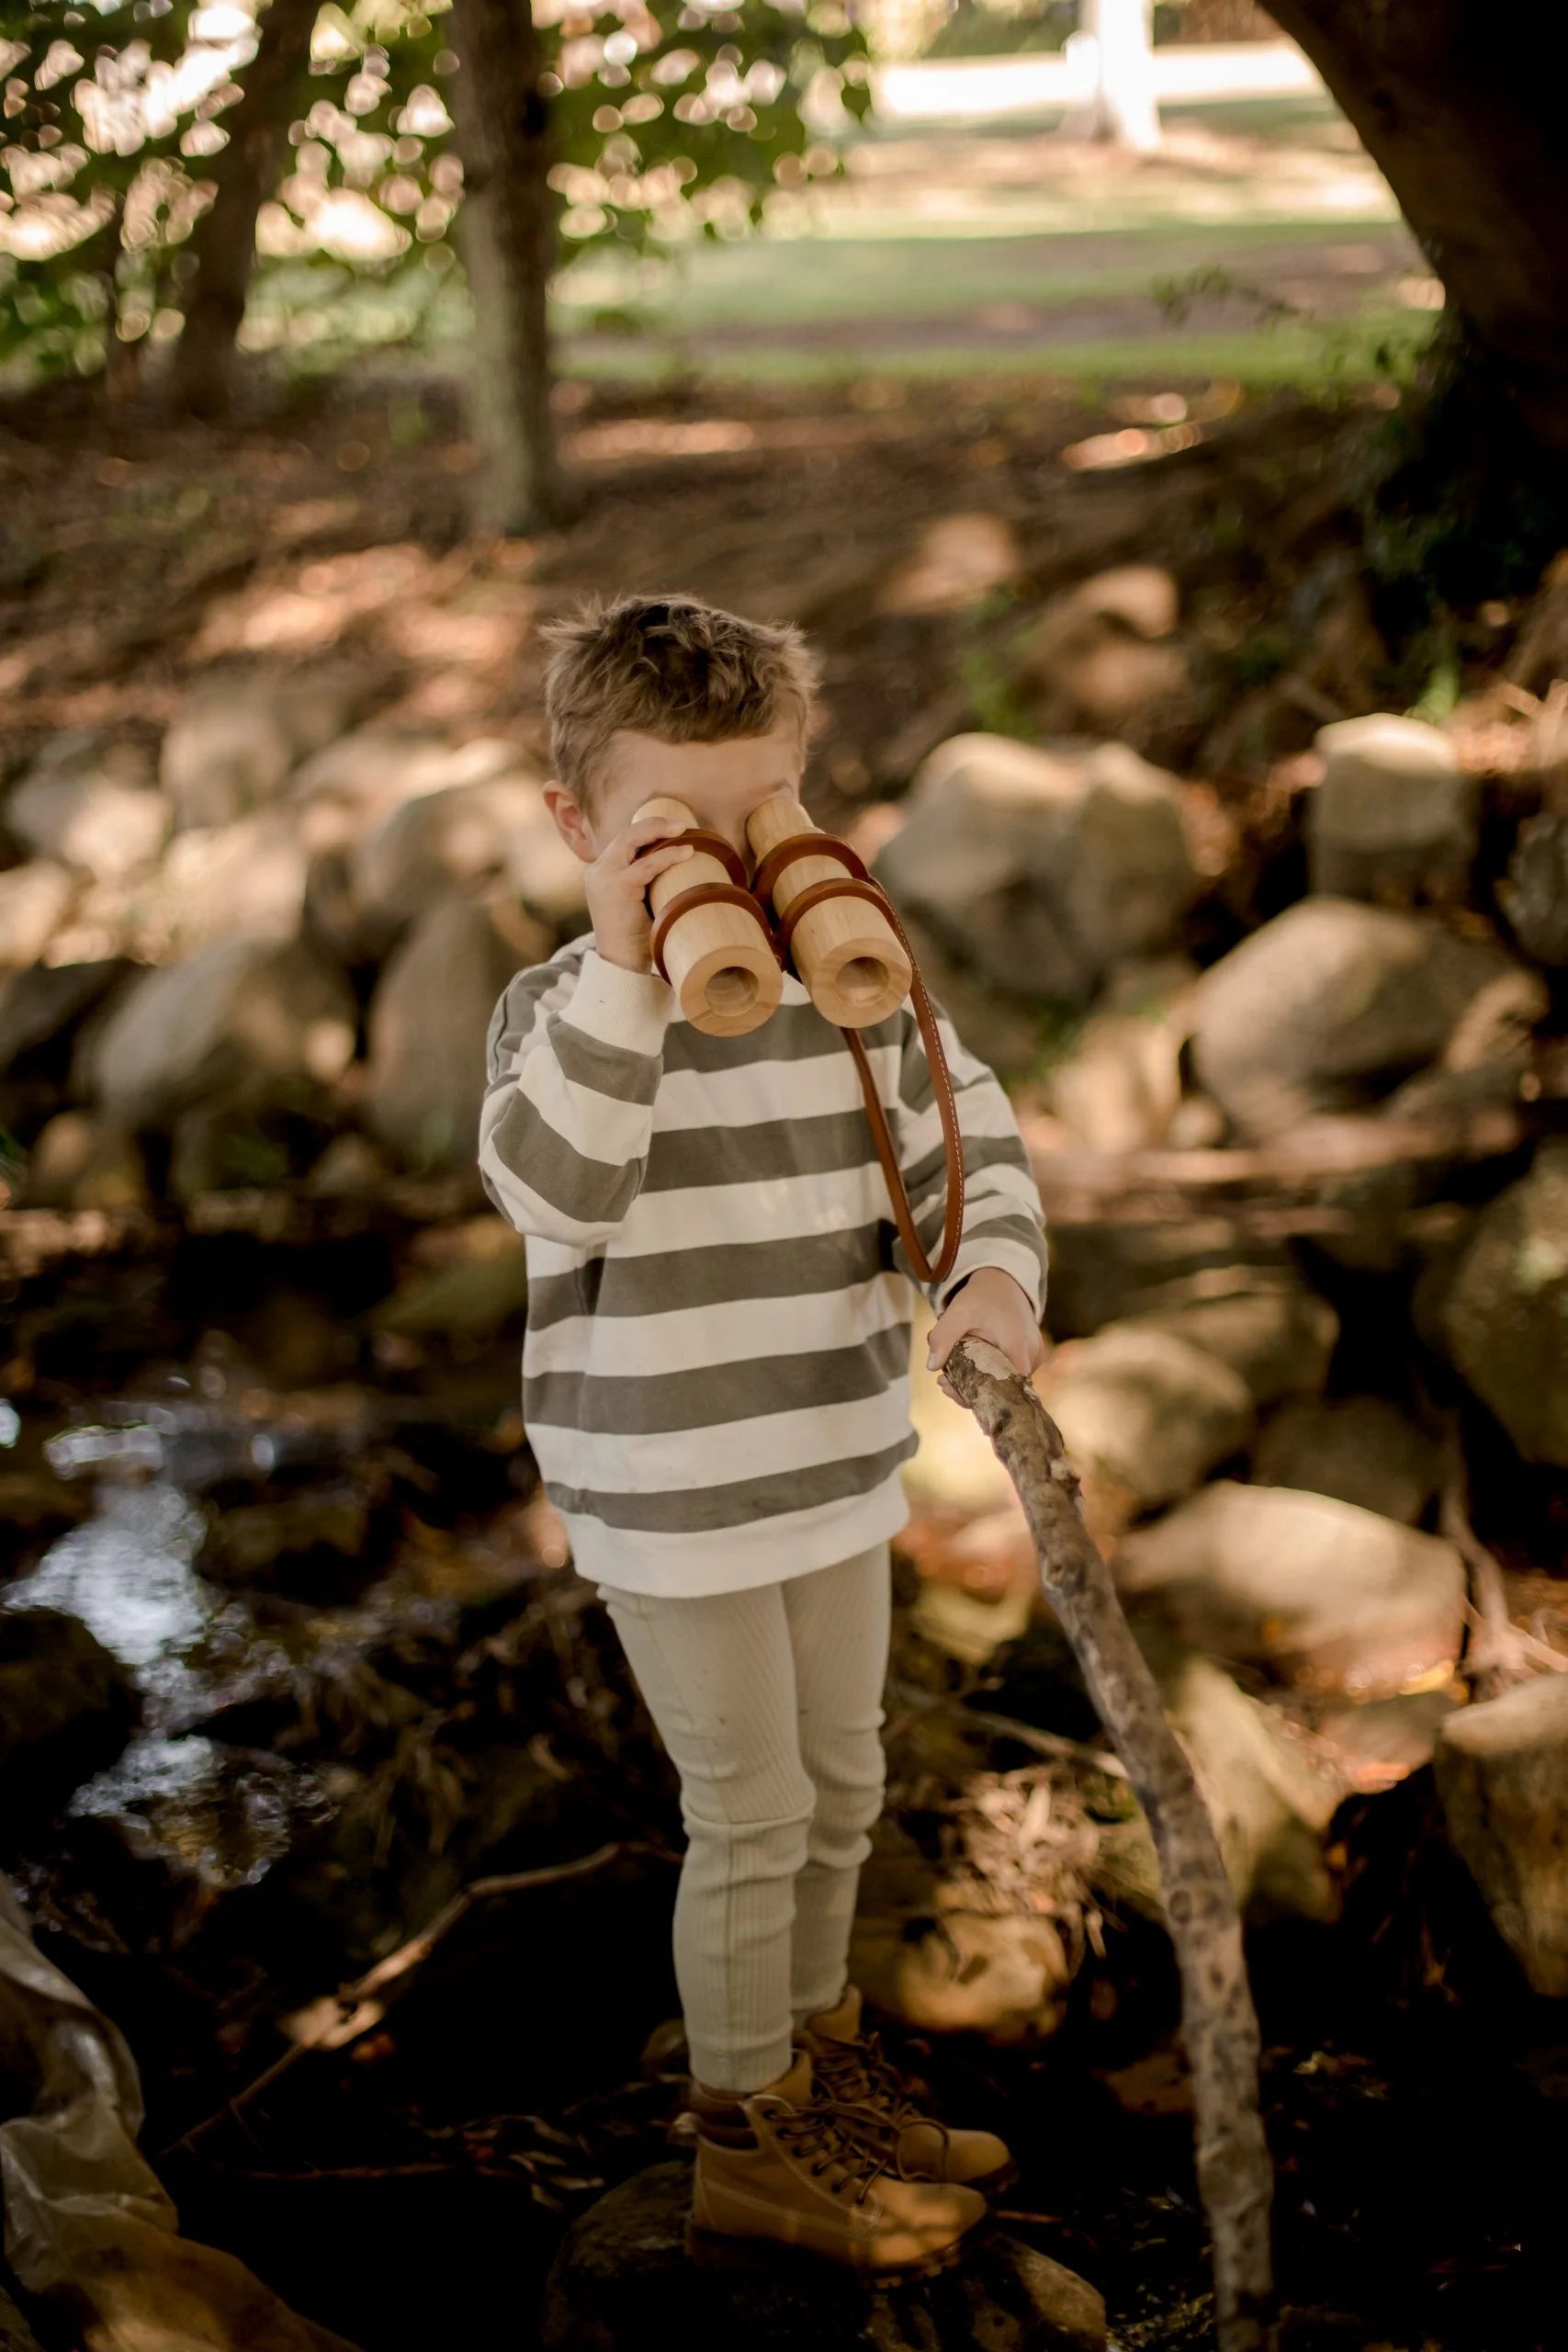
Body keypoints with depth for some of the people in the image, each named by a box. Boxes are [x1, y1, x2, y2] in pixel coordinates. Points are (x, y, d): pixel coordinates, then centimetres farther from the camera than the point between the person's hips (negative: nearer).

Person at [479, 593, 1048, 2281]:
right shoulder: (564, 1008, -15)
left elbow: (967, 1147, 4)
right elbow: (553, 1190, -32)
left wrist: (994, 1275, -17)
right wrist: (623, 967, -39)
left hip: (840, 1467, 6)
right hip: (672, 1499, -6)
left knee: (841, 1788, 20)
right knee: (752, 1811, 3)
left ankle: (817, 2059, 43)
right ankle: (746, 2140, 23)